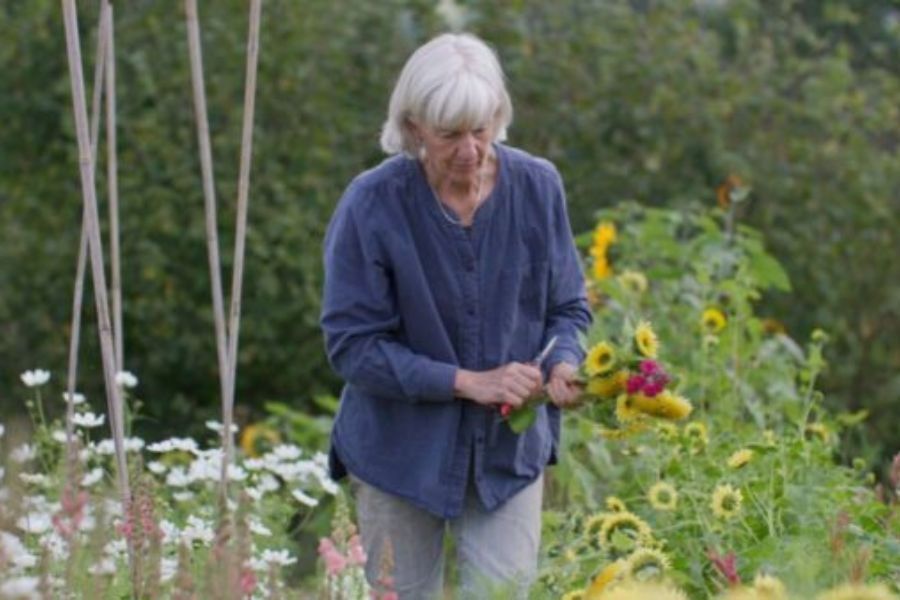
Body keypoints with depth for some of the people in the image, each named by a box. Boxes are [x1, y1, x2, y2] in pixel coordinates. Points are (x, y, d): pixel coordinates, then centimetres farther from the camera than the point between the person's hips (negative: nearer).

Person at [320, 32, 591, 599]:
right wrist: (468, 382, -22)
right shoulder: (372, 205, -17)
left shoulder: (537, 187, -8)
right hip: (404, 451, -1)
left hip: (509, 447, 2)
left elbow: (568, 307, 3)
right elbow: (352, 344, -15)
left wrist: (564, 364, -20)